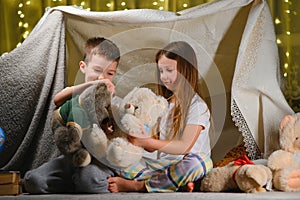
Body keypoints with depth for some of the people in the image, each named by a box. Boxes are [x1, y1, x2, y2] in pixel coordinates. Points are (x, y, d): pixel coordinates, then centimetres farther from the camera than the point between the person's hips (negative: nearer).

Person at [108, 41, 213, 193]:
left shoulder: (197, 106, -6)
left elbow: (185, 146, -16)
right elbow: (153, 147, 10)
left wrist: (147, 142, -21)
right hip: (162, 164, 6)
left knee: (197, 162, -38)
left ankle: (137, 185, -32)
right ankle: (178, 183, -30)